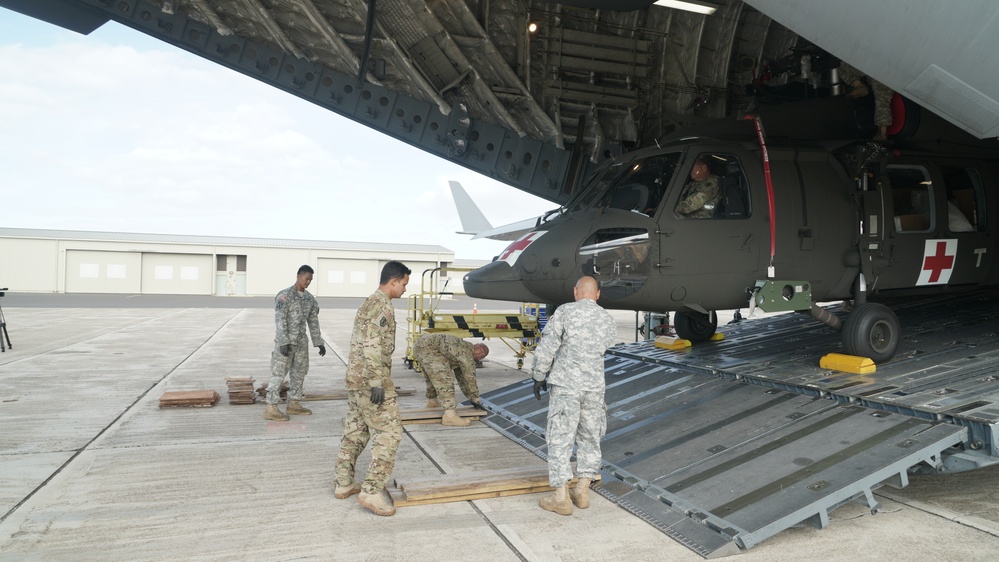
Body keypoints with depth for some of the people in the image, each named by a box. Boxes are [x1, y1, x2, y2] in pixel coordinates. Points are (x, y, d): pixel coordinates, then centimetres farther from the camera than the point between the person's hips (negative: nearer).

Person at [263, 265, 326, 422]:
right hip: (285, 341, -7)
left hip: (301, 342, 7)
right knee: (278, 374, -6)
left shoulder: (310, 298, 9)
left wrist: (319, 342, 12)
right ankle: (271, 409, -4)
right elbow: (280, 321, -18)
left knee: (299, 373, 11)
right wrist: (284, 343, -25)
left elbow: (313, 322, 14)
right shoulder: (284, 296, -12)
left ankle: (294, 404, 22)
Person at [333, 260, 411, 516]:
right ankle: (372, 491, -8)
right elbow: (373, 347, -23)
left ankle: (343, 482, 22)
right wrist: (377, 382, -24)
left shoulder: (368, 303, 16)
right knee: (389, 432, -7)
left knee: (355, 431, 15)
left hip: (355, 379, 10)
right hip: (371, 380, -10)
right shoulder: (382, 306, -15)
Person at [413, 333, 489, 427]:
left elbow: (461, 376, 32)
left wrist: (472, 398, 33)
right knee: (445, 380, -15)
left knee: (433, 376, 31)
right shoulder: (467, 352, -4)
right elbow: (470, 377, -3)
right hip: (428, 347, -11)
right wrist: (476, 400, 7)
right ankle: (450, 415, -22)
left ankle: (431, 401, 50)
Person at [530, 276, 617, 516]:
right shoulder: (608, 320, 4)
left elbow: (546, 349, -12)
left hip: (565, 385, -4)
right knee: (589, 438, 16)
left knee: (560, 439, 2)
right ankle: (582, 491, 22)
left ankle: (561, 498, 4)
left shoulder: (564, 312, -10)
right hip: (594, 387, 4)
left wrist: (538, 377, 0)